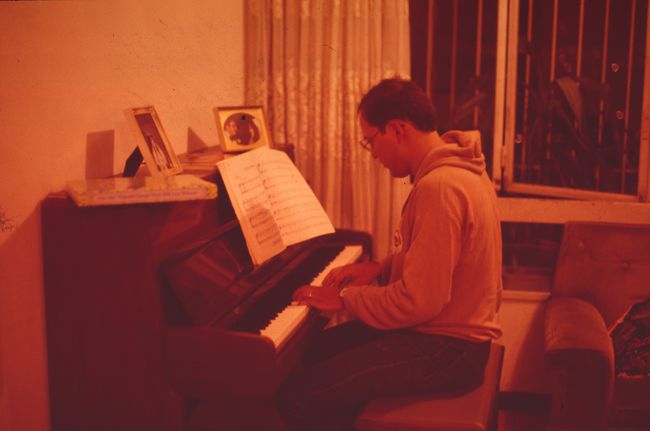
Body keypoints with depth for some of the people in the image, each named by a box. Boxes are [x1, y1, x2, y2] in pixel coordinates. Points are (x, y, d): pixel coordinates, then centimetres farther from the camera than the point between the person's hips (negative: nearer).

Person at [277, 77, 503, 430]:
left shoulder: (439, 187, -26)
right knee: (319, 350, 21)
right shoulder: (454, 166, 7)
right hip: (453, 325, 10)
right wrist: (380, 268, 7)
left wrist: (346, 299, -13)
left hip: (446, 348, -10)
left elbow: (420, 302, -27)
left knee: (299, 398, -12)